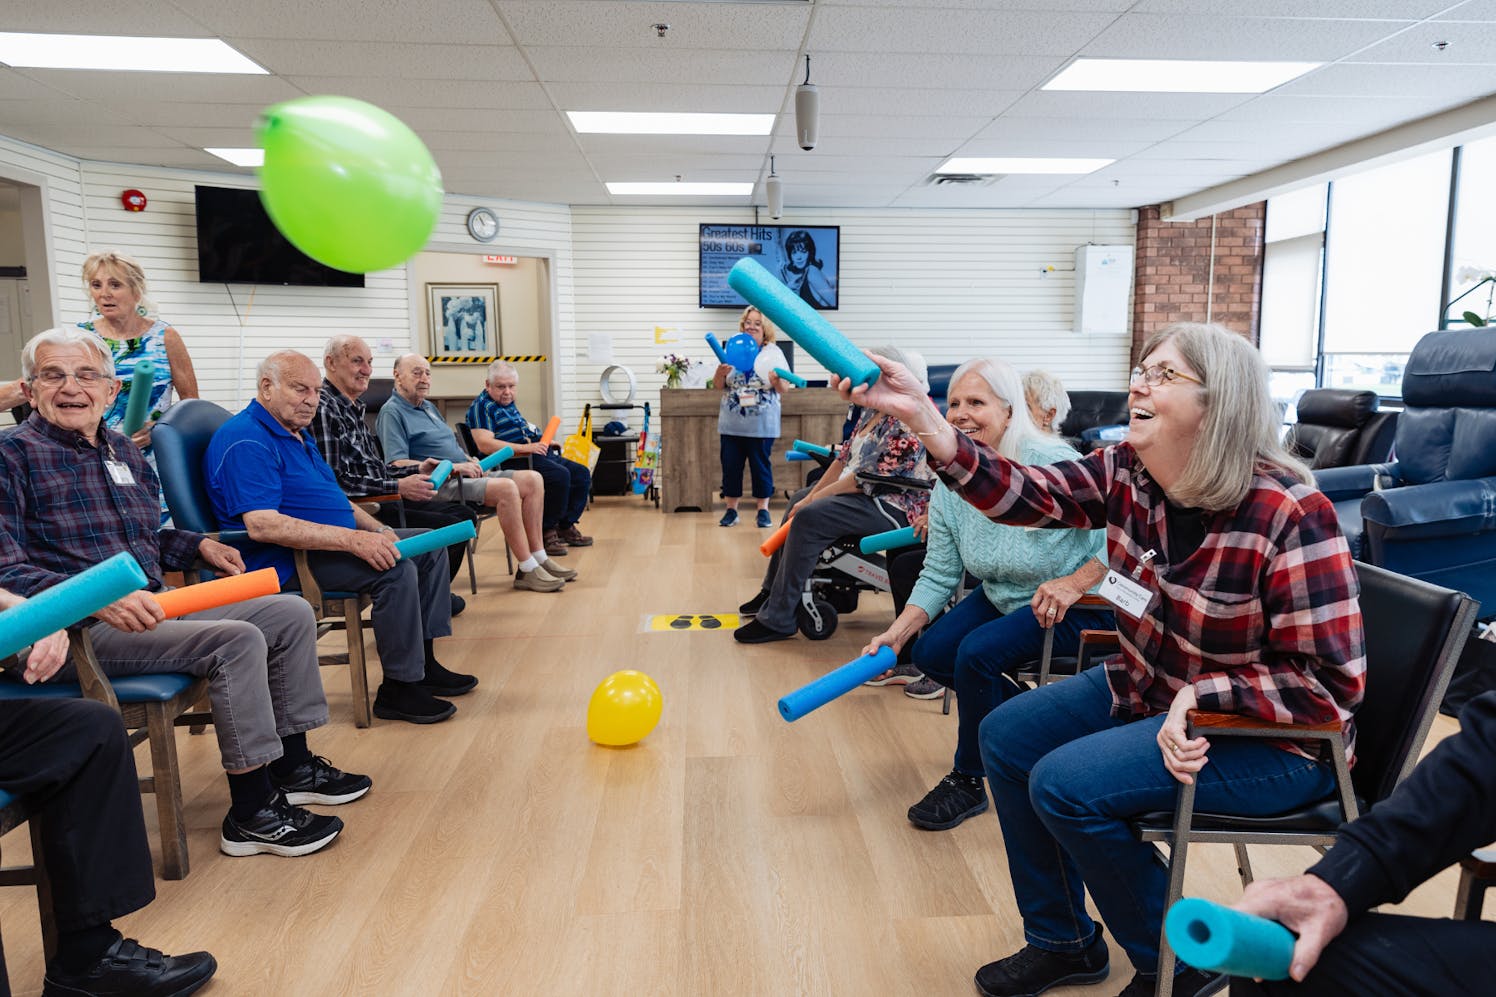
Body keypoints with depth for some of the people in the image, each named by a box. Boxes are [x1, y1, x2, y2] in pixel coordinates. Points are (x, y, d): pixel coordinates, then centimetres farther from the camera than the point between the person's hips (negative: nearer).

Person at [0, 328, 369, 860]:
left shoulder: (125, 452, 15)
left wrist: (199, 546, 10)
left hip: (153, 607, 9)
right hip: (80, 630, -8)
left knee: (290, 613, 1)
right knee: (236, 641, -28)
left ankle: (290, 766, 10)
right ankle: (252, 813, -17)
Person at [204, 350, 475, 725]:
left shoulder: (296, 433, 17)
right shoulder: (247, 441, -17)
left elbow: (333, 498, 23)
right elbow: (262, 525, -30)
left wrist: (377, 530, 4)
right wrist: (352, 540, -32)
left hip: (322, 544, 11)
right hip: (285, 561, -11)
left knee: (429, 548, 8)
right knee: (396, 569, -29)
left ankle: (423, 664, 10)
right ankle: (398, 690, -18)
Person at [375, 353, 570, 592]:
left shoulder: (429, 407, 24)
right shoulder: (392, 413, -5)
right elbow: (397, 464, -17)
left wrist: (469, 460, 7)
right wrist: (451, 467, -21)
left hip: (464, 476, 10)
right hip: (441, 484, -9)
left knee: (533, 480, -5)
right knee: (506, 488, -30)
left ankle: (539, 559, -7)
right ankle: (527, 571, -26)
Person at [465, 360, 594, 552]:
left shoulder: (508, 403, 22)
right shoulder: (482, 406, -8)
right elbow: (485, 444, -21)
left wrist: (544, 441, 22)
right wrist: (524, 448, -25)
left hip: (537, 455, 10)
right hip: (513, 462, -10)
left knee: (581, 473, 4)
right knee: (560, 476, -30)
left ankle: (566, 527, 7)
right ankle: (545, 532, -18)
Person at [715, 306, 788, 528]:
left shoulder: (773, 352, 2)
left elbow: (783, 389, -3)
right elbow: (717, 384, 7)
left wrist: (777, 380, -26)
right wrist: (721, 372, -15)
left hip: (762, 424, -2)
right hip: (732, 423, 2)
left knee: (761, 466, 3)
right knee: (730, 465, 4)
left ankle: (763, 510, 14)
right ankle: (731, 510, 15)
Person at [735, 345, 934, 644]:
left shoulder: (907, 425, -22)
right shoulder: (872, 412, 9)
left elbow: (866, 479, -25)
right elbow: (845, 457, 11)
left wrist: (812, 500, -18)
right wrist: (811, 496, 2)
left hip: (891, 506, -11)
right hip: (865, 495, 11)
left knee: (809, 519, -26)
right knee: (798, 499, 19)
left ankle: (777, 620, -18)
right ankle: (772, 592, 26)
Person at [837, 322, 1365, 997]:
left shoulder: (1289, 514, -26)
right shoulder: (1127, 474, -7)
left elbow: (1331, 681, -22)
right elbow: (1023, 494, -17)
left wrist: (1199, 695, -29)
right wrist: (921, 415, -27)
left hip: (1266, 733, -8)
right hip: (1148, 689, 8)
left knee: (1065, 784, -21)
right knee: (1006, 736, 5)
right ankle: (1062, 943, 23)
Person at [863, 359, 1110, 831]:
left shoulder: (1052, 464, -27)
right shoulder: (950, 485, -7)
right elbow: (939, 575, -5)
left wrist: (1073, 584, -37)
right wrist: (898, 633, -15)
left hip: (1082, 606, -7)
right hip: (1003, 598, 8)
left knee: (979, 651, -26)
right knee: (931, 654, -2)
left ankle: (968, 782, -2)